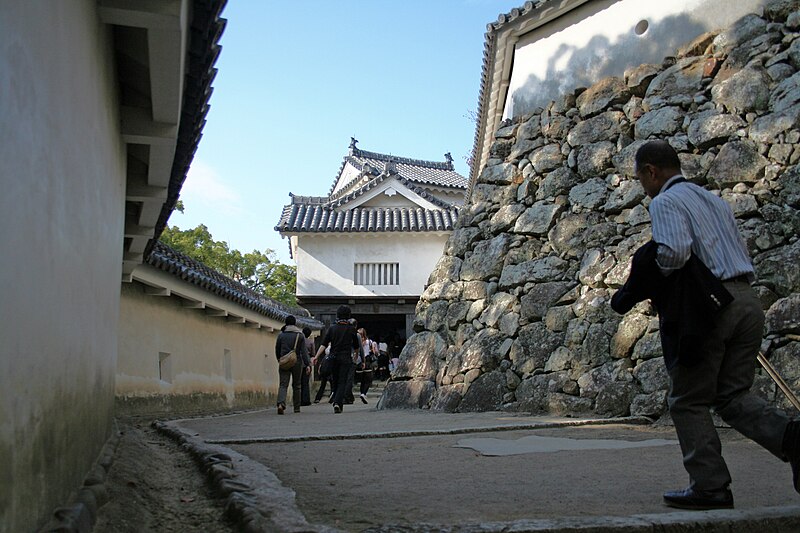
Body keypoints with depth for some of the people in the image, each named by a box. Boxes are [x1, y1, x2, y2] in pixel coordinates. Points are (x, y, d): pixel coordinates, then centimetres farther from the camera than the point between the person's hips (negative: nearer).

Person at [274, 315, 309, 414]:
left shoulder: (281, 335, 3)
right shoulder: (300, 335, 1)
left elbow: (277, 350, 10)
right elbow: (304, 351, -5)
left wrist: (280, 360, 27)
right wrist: (307, 364, -6)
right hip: (297, 363, 0)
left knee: (283, 385, -4)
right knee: (296, 385, 13)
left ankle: (281, 403, -30)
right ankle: (297, 407, 19)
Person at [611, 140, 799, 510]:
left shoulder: (665, 202, -3)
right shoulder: (714, 200, 23)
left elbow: (674, 251, -20)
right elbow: (743, 255, 24)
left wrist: (642, 285, -4)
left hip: (707, 307, -8)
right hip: (748, 301, 8)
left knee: (688, 401, 5)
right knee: (733, 395, 14)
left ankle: (710, 487, 6)